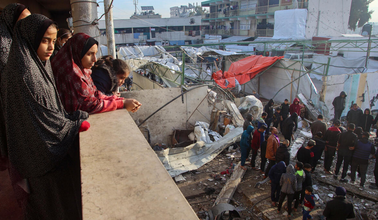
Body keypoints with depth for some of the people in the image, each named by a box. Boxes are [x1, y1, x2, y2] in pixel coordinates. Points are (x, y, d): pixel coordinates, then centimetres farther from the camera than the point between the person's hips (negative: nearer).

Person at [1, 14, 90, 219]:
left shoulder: (40, 66, 3)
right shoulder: (23, 73, -24)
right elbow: (44, 118, -22)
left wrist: (73, 117, 0)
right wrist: (75, 125, -11)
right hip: (41, 154, -8)